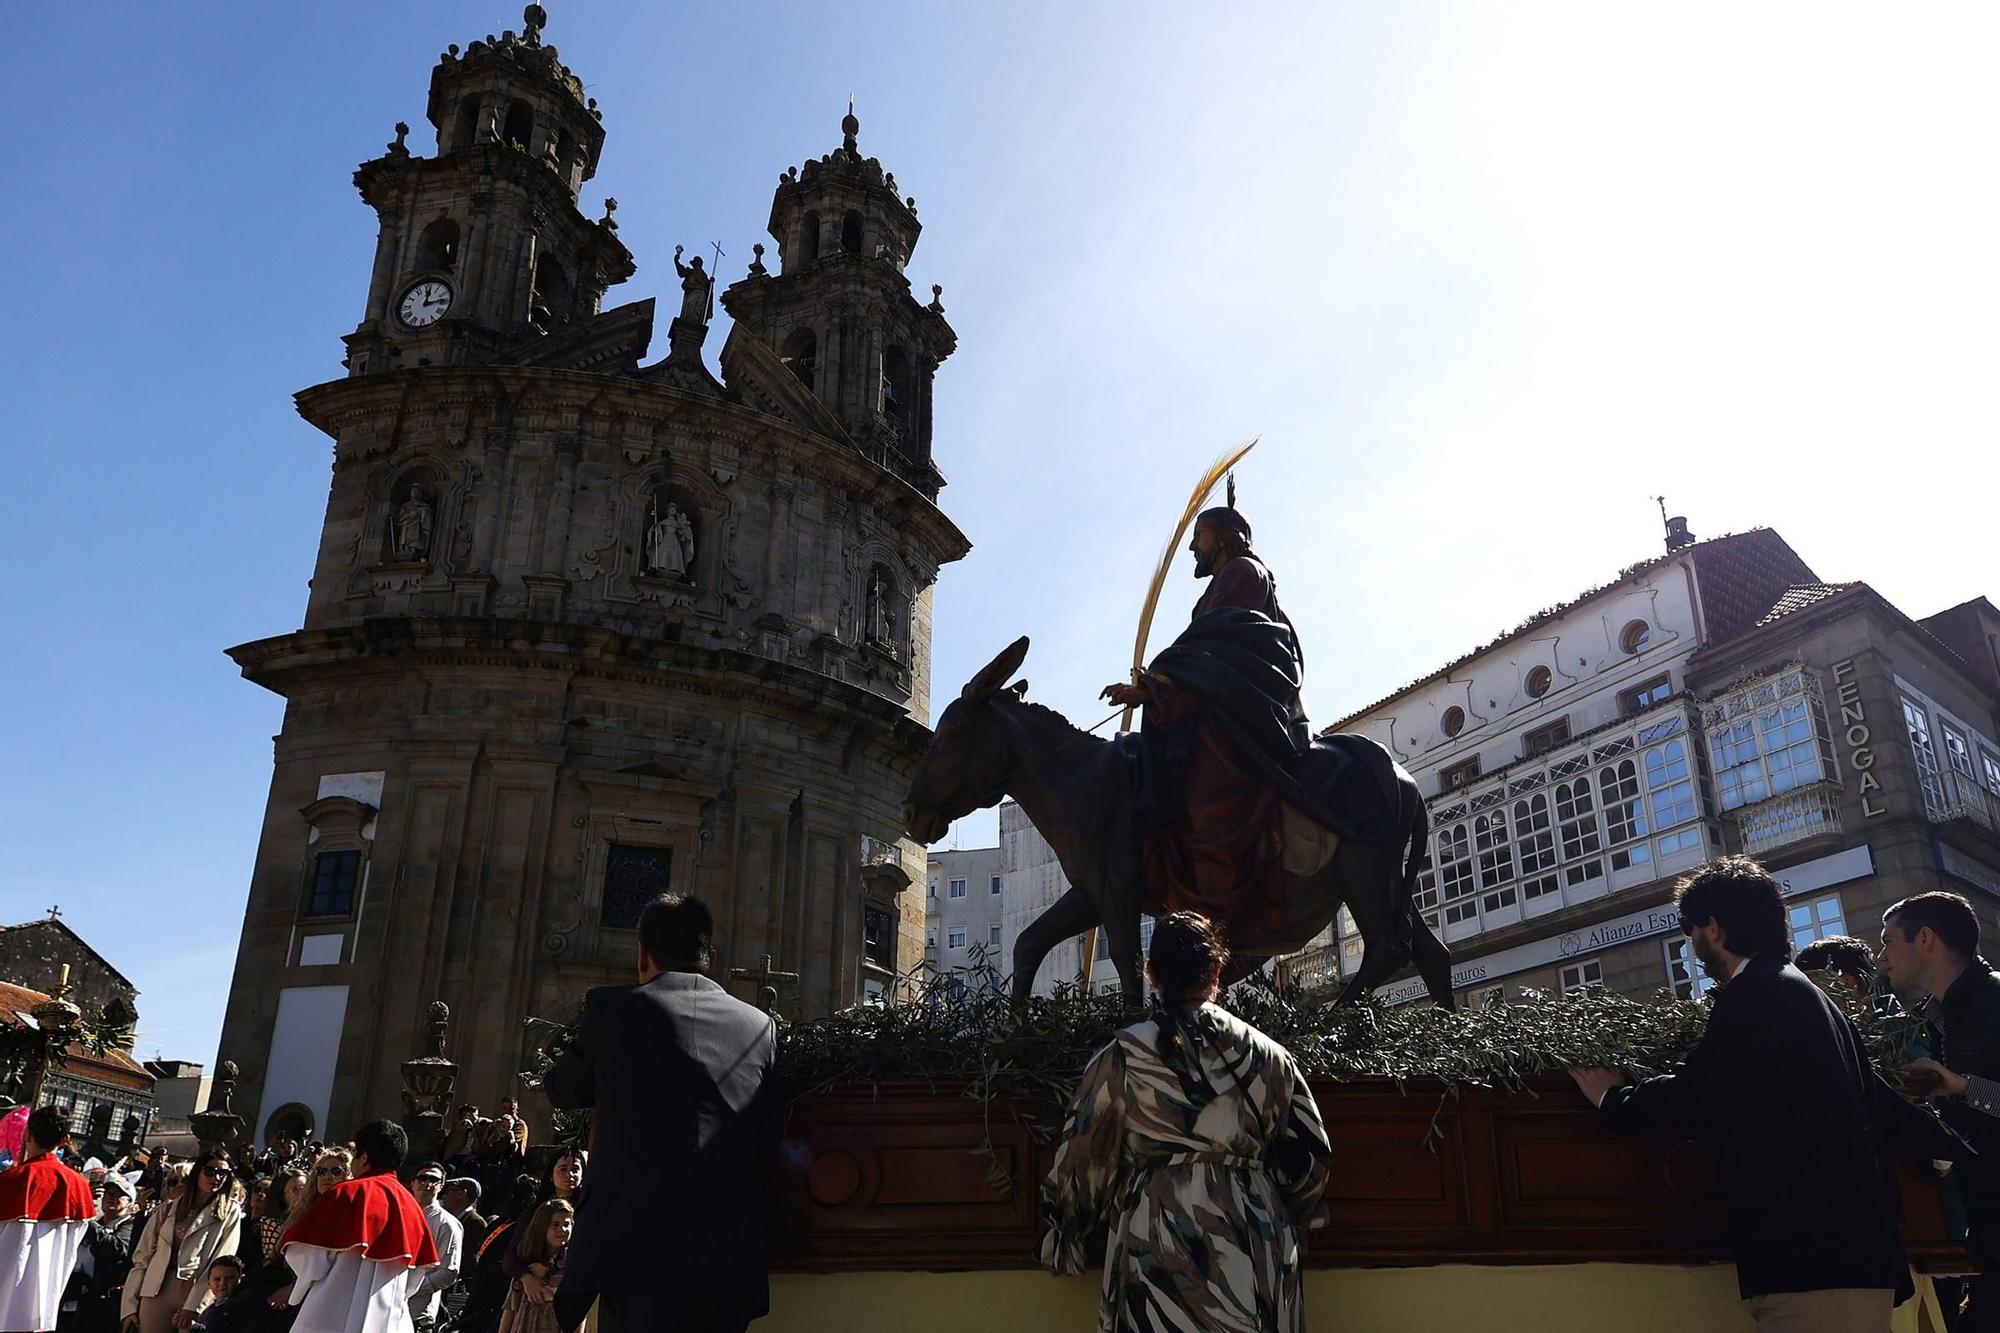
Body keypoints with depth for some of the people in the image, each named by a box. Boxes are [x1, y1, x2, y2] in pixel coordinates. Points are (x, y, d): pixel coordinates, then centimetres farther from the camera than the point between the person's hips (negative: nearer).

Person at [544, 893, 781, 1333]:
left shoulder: (612, 1007, 2)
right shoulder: (762, 1026, 11)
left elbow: (560, 1089, 19)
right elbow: (769, 1141, 12)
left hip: (640, 1252, -4)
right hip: (734, 1262, 4)